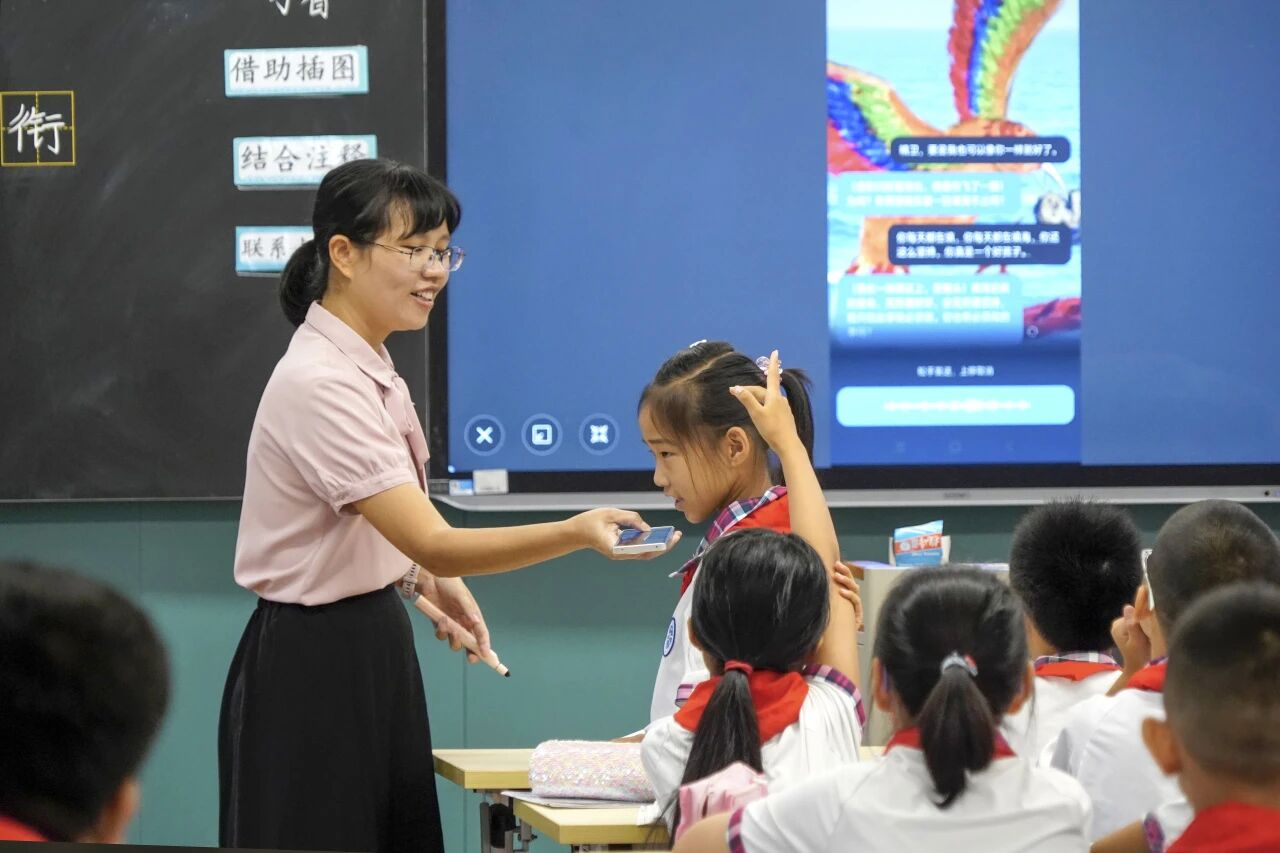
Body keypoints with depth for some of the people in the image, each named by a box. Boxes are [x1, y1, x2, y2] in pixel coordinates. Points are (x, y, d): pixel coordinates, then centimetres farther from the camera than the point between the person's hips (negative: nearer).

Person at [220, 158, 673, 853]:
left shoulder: (365, 367, 7)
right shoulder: (320, 383, -23)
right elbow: (432, 543, -30)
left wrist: (425, 580, 9)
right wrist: (577, 532, -41)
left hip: (371, 650, 10)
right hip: (312, 669, -10)